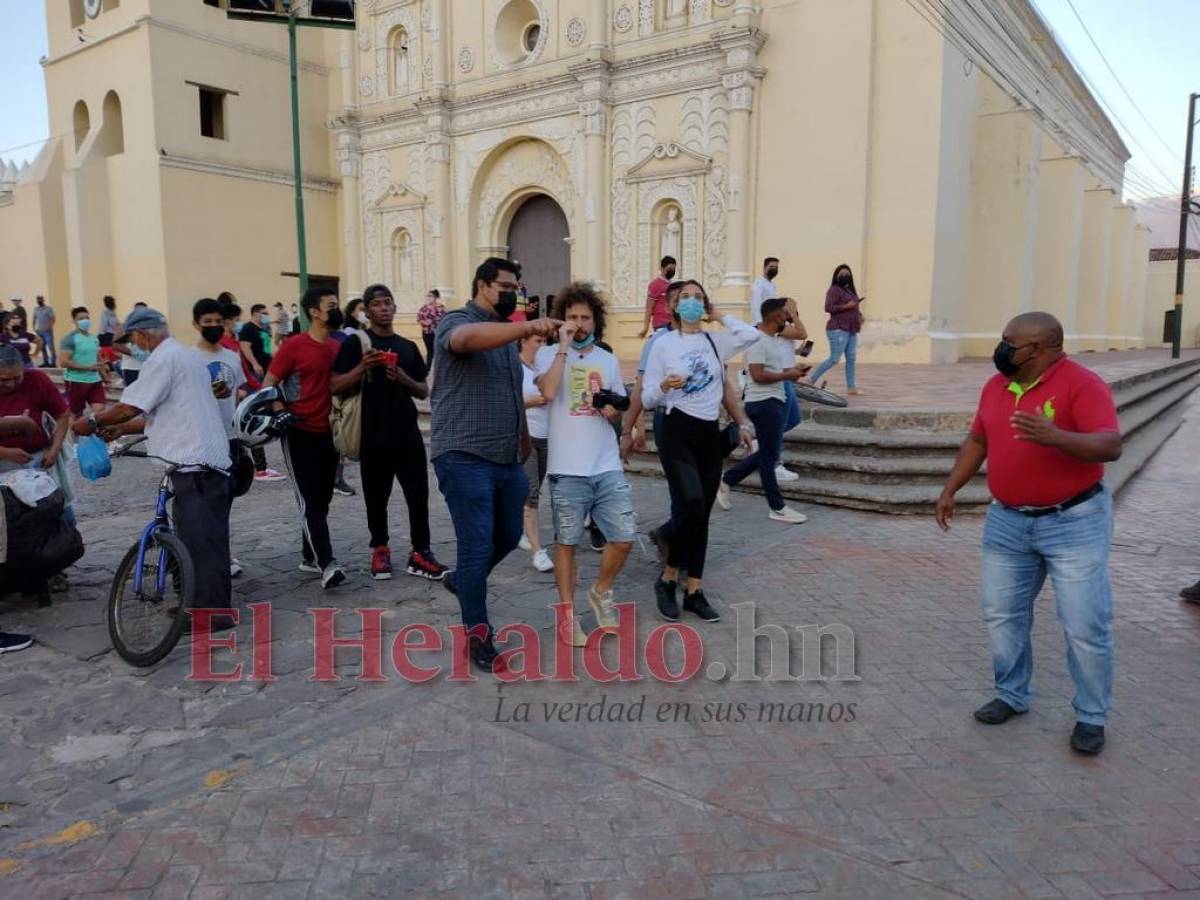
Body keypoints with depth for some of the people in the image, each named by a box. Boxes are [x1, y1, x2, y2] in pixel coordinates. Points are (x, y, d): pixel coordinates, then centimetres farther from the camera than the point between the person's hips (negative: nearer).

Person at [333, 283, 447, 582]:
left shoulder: (408, 347, 12)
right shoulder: (356, 342, 0)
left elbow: (424, 391, 11)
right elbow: (338, 386, -5)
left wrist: (404, 379, -9)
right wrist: (362, 367, -21)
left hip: (407, 434, 3)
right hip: (372, 435, -3)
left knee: (418, 494, 0)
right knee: (376, 497, 8)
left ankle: (420, 553, 9)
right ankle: (380, 550, 25)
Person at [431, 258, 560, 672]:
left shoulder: (507, 335, 18)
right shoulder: (456, 322, -8)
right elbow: (469, 338, -34)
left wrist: (525, 439, 23)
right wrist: (528, 326, -45)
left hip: (508, 460, 8)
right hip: (465, 459, -8)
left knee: (508, 537, 19)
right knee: (478, 547, -3)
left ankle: (461, 581, 44)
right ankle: (477, 634, 12)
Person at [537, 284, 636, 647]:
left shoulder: (608, 360, 13)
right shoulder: (549, 354, 0)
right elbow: (548, 392, -21)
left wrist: (612, 410, -5)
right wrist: (563, 346, -16)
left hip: (608, 466, 4)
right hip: (567, 469, -4)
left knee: (624, 537, 0)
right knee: (566, 542, 4)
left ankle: (601, 592, 25)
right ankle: (567, 614, 17)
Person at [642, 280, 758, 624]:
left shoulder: (715, 341, 9)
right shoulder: (663, 343, -1)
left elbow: (753, 334, -8)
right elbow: (647, 398, -3)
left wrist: (719, 316, 3)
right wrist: (664, 386, -24)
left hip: (709, 433, 5)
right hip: (677, 432, -5)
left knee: (702, 515, 6)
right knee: (693, 509, -18)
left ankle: (694, 592, 15)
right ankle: (667, 580, 2)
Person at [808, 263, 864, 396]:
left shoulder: (851, 290, 20)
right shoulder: (834, 290, -7)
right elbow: (828, 307, -18)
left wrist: (859, 316, 9)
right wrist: (846, 306, -20)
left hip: (851, 330, 9)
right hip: (838, 330, -9)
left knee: (852, 359, 4)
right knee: (834, 359, -10)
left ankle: (851, 387, 9)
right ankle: (811, 380, -1)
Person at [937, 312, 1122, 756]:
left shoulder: (1082, 384, -16)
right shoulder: (995, 386, 5)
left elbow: (1110, 446, -25)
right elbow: (977, 440, 15)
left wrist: (1055, 436, -41)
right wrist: (950, 489, 10)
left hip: (1075, 523, -6)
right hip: (1007, 522, 6)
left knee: (1085, 626, 0)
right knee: (1001, 614, 11)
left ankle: (1091, 717, 18)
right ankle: (1012, 695, 29)